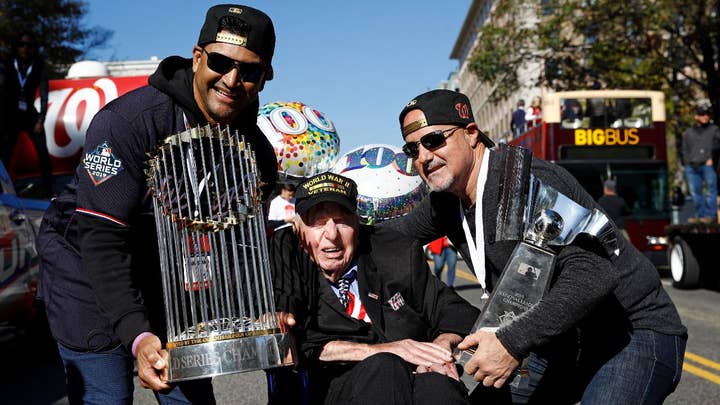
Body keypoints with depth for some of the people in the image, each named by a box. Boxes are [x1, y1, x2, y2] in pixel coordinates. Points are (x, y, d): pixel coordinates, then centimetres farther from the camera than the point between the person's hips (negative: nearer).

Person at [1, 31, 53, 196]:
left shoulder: (39, 68, -1)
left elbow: (44, 96, -3)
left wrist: (40, 120, -10)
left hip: (30, 115, 0)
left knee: (42, 151, -9)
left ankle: (47, 187, -1)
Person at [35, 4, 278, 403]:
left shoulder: (257, 154, -8)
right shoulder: (130, 120, -26)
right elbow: (102, 236, -29)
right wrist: (137, 334, -38)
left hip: (173, 280, 5)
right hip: (87, 272, -5)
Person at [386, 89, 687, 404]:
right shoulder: (445, 203, 2)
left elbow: (593, 273, -36)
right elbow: (393, 234, 21)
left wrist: (512, 343, -38)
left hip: (635, 333, -8)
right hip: (566, 341, 8)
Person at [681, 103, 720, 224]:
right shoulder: (688, 133, 19)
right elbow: (685, 151, 21)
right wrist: (688, 163, 7)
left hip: (708, 165, -3)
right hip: (692, 167, 3)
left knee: (710, 189, -9)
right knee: (695, 192, 2)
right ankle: (700, 215, 9)